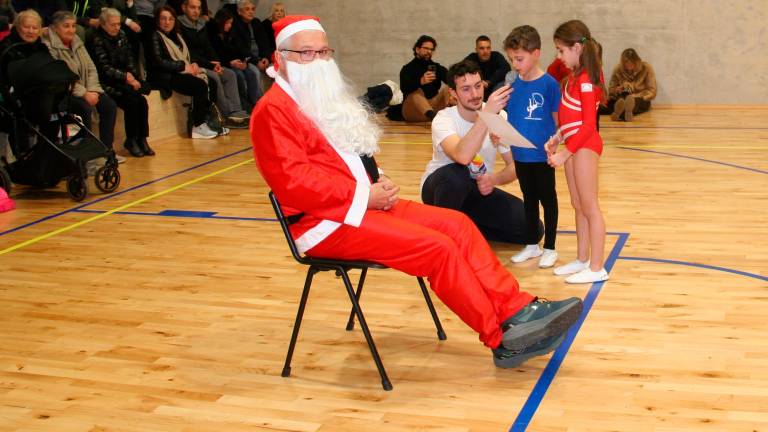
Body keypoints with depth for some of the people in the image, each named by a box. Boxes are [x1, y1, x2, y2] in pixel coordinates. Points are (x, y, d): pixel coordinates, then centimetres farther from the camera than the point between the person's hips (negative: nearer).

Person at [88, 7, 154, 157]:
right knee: (132, 100, -27)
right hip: (108, 83, -5)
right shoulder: (97, 41, -6)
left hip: (126, 79, 5)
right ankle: (131, 140, -14)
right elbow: (104, 68, -12)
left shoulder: (121, 36, 13)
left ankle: (141, 139, -17)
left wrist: (132, 75, -5)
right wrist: (126, 77, -19)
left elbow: (130, 61, 14)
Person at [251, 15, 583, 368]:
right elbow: (293, 181, -21)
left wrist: (377, 183, 1)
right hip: (327, 223, -9)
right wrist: (364, 195, -18)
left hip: (364, 203, 9)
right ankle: (503, 339, -11)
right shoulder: (274, 110, -11)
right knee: (436, 247, -21)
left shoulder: (324, 99, 18)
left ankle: (518, 311, -7)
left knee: (456, 223, -6)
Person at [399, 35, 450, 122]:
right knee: (417, 91, -31)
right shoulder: (407, 69, 3)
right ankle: (432, 114, -61)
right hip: (412, 111, -4)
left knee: (448, 89, -16)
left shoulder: (437, 67, 17)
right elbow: (404, 88, -17)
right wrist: (421, 82, -37)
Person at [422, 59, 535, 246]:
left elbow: (515, 166, -8)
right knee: (457, 174, -40)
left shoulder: (500, 117, -11)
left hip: (479, 189, 4)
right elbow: (463, 156, -45)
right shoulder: (444, 119, -24)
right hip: (442, 187, -4)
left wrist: (494, 179, -30)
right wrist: (487, 113, -48)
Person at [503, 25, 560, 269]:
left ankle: (550, 248, 19)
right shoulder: (513, 86, 2)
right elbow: (510, 118, 7)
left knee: (547, 199, 8)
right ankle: (532, 244, 30)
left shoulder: (549, 84, -12)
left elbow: (557, 120, -8)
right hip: (520, 154, 5)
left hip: (542, 154, -5)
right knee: (528, 199, 17)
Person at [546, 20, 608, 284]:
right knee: (578, 206, 14)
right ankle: (582, 260, 24)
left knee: (590, 207, -4)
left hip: (585, 146, -9)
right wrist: (558, 138, 5)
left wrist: (566, 153, -20)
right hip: (574, 144, 9)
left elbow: (589, 124, -20)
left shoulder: (586, 80, -17)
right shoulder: (574, 76, 11)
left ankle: (597, 269, 2)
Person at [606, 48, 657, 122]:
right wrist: (621, 87, -19)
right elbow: (611, 91, 2)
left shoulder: (646, 68, -4)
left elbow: (652, 91, -6)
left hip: (641, 100, -1)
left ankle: (619, 114, -73)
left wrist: (635, 96, -22)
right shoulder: (618, 69, -1)